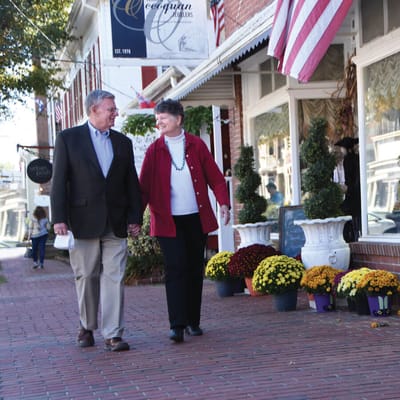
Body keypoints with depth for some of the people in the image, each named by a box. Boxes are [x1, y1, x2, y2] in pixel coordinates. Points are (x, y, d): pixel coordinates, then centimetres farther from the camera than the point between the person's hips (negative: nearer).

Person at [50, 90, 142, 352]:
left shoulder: (123, 142, 13)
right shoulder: (68, 139, 2)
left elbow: (132, 183, 13)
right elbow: (59, 181, -2)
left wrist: (135, 217, 5)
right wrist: (59, 219, -9)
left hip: (116, 222, 2)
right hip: (83, 220, -2)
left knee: (114, 277, -3)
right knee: (86, 277, 7)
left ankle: (113, 334, -1)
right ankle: (87, 327, 24)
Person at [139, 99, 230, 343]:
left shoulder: (196, 145, 5)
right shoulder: (155, 150, 4)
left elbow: (215, 177, 3)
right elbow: (144, 186, 0)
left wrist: (224, 202, -11)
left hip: (196, 218, 2)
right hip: (168, 220, -2)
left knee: (195, 270, 8)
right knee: (175, 270, -8)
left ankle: (193, 322, 19)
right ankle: (177, 325, -9)